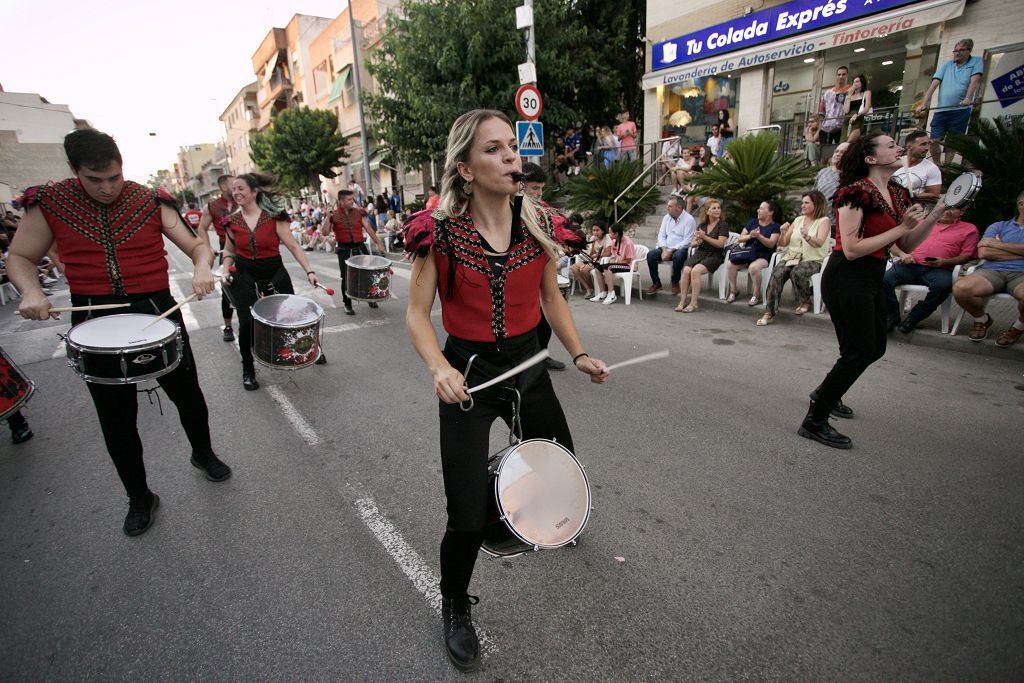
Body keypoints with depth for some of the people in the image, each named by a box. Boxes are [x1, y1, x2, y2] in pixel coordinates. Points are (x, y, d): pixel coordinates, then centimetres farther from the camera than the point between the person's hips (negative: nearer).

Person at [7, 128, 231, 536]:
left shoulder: (151, 202, -2)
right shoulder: (48, 203, 0)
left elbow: (196, 245, -1)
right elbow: (20, 257, 7)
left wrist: (202, 268, -24)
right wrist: (30, 291, -13)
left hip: (158, 310, 0)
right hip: (95, 321, 1)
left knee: (187, 392, 13)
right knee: (116, 416, 9)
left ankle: (203, 453, 42)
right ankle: (139, 497, 28)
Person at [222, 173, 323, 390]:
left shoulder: (274, 216, -9)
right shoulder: (232, 221, 1)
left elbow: (293, 246, -10)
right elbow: (229, 250, 15)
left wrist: (309, 271, -18)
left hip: (275, 274, -1)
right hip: (245, 278, 2)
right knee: (247, 323, -4)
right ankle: (248, 370, 16)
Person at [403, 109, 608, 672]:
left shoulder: (536, 221, -3)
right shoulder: (440, 231, -14)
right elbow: (418, 315, -10)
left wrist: (578, 354, 1)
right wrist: (439, 367, -27)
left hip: (528, 364, 5)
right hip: (468, 373, -4)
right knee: (468, 519, -4)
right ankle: (455, 609, 30)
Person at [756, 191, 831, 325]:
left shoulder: (824, 221, 4)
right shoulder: (798, 220, 19)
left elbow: (819, 243, -13)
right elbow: (782, 243, 17)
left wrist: (807, 237, -34)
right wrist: (783, 233, -5)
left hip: (812, 260, -4)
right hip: (792, 256, 4)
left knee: (797, 272, -37)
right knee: (777, 272, -28)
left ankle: (805, 302, -10)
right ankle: (769, 312, -34)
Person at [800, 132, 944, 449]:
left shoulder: (897, 193, 12)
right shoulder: (856, 192, -16)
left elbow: (907, 246, 12)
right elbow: (851, 249, -22)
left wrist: (936, 214, 1)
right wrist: (901, 227, -18)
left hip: (872, 278, 9)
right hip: (847, 278, -9)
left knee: (875, 348, 19)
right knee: (858, 353, -7)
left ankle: (826, 394, 39)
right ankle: (814, 421, 4)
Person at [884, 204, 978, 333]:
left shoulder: (969, 229, 21)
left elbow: (967, 256, 9)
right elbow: (893, 244, 20)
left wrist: (944, 262, -10)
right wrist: (902, 254, -3)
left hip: (938, 269, -1)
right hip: (909, 265, 1)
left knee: (943, 284, -37)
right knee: (883, 279, -30)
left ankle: (912, 319, -20)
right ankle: (892, 317, -13)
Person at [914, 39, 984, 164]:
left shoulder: (976, 62, 8)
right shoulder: (946, 65, 15)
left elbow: (975, 80, -8)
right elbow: (934, 84, 5)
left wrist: (968, 98, -25)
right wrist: (923, 104, -10)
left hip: (960, 111, -2)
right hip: (940, 110, 2)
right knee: (934, 141, -5)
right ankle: (936, 166, 10)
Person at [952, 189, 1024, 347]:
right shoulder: (999, 226, 22)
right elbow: (984, 252, 2)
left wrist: (998, 244, 3)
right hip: (992, 270, 1)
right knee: (960, 288, -33)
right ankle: (982, 320, 0)